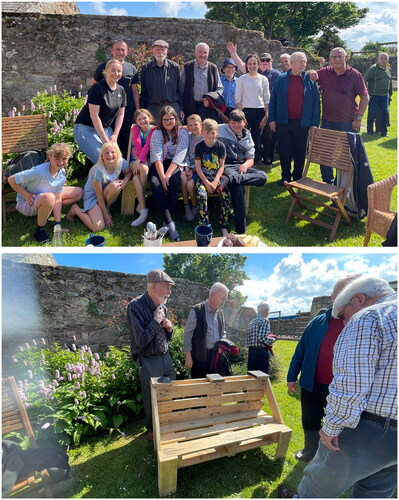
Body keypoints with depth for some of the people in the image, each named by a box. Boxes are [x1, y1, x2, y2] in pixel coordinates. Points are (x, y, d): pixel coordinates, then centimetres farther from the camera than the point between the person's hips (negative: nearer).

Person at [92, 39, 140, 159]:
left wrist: (138, 110, 4)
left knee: (127, 140, 6)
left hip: (128, 110, 1)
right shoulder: (103, 67, 4)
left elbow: (135, 90, 9)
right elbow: (93, 85, 12)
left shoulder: (132, 68, 7)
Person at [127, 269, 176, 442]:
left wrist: (169, 329, -7)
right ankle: (152, 430, 32)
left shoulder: (163, 307, 3)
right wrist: (156, 321, -19)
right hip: (149, 361, -7)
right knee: (152, 399, 9)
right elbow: (141, 341, -24)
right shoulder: (136, 306, -19)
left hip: (166, 357, 7)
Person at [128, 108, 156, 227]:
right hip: (135, 159, 1)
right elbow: (138, 145, -5)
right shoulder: (135, 128, 7)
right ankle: (143, 210, -33)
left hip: (148, 160, -1)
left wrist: (140, 160, -23)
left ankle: (140, 204, -20)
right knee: (136, 177, -29)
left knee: (143, 168, -36)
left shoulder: (153, 129, 1)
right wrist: (137, 161, -16)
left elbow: (147, 146, -11)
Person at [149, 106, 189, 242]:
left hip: (177, 165, 0)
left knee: (173, 181, -34)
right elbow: (157, 157, -8)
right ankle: (169, 223, -35)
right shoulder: (157, 133, 4)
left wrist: (168, 174, -21)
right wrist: (162, 176, -23)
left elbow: (179, 156, -8)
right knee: (155, 183, -31)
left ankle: (168, 218, -24)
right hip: (158, 165, 1)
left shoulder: (182, 133, 3)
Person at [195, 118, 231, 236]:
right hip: (203, 177, -1)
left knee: (226, 196, -22)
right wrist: (206, 182, -13)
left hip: (217, 177, 1)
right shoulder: (199, 146, -1)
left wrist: (215, 181, -11)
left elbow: (221, 166, 2)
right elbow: (198, 167, -2)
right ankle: (203, 226, -22)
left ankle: (224, 226, -10)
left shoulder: (221, 146, 3)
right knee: (202, 195, -30)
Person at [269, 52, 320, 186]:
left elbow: (316, 103, 3)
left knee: (300, 152, 7)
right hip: (283, 122, 0)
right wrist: (272, 119, -1)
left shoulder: (310, 80, 3)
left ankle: (297, 176, 21)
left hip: (303, 123, 0)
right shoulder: (281, 79, 4)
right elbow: (273, 100, 6)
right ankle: (285, 176, 20)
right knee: (284, 151, 6)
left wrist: (314, 123, -3)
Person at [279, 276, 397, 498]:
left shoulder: (367, 318, -16)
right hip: (393, 438, 8)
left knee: (323, 482, 16)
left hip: (368, 431, -8)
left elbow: (350, 386, -23)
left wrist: (332, 427, -13)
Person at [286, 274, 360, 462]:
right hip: (312, 386, 3)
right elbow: (301, 350, 4)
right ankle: (310, 452, 46)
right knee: (310, 423, 21)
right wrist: (292, 377, 5)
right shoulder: (319, 322, -3)